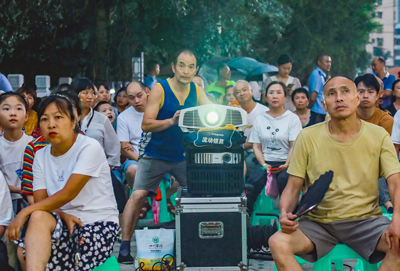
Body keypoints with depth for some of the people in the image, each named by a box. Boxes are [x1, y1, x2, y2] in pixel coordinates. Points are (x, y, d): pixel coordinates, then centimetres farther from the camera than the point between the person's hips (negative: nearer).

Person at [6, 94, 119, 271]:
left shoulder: (90, 147, -9)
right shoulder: (41, 156, 11)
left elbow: (68, 193, -17)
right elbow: (40, 201, 3)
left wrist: (25, 212, -21)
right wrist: (63, 215, -19)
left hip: (99, 224, -5)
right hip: (62, 222, 5)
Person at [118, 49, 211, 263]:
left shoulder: (196, 91, 0)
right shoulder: (160, 89, -14)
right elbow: (146, 125, -21)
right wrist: (171, 121, -35)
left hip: (183, 155, 4)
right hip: (155, 155, -4)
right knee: (138, 195, -13)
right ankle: (124, 246, -8)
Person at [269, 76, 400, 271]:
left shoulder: (378, 136, 1)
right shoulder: (308, 136, 0)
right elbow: (293, 186, 2)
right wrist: (285, 213, -20)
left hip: (366, 219, 0)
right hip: (317, 222, 0)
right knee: (278, 243, -27)